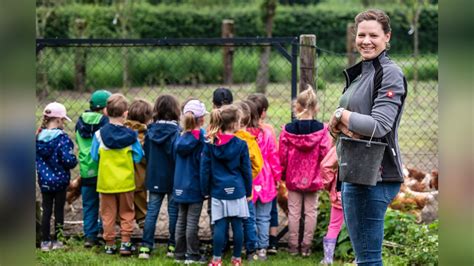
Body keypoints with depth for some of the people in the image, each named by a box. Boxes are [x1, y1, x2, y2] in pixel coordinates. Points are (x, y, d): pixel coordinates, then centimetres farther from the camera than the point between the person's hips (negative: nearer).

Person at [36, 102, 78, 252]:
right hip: (60, 180, -4)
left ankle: (45, 242, 13)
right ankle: (56, 241, 14)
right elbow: (68, 159, -23)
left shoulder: (38, 137, -2)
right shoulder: (62, 138, -18)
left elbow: (35, 158, 5)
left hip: (44, 181, 4)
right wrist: (74, 162, -2)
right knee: (59, 210, 9)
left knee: (46, 210, 12)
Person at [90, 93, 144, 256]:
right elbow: (138, 157, -3)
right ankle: (125, 243, 9)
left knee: (108, 214, 10)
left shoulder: (99, 134, -10)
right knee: (126, 213, 13)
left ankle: (109, 244, 14)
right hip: (125, 181, 0)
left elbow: (94, 157, -1)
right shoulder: (130, 135, -10)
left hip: (106, 181, 0)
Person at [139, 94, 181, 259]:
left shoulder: (151, 130, 0)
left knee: (152, 211, 7)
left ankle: (145, 247, 2)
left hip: (154, 178, 4)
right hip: (172, 178, -4)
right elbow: (177, 154, -17)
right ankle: (173, 247, 12)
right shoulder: (175, 131, -14)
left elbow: (146, 153, 8)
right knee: (173, 212, 7)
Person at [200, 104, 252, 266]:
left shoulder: (210, 144, -2)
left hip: (217, 191, 1)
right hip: (237, 191, -1)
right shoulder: (241, 145, -6)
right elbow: (246, 170, 1)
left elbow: (205, 169, 1)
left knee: (219, 225, 3)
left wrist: (205, 190, 10)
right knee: (237, 225, 7)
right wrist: (248, 191, 11)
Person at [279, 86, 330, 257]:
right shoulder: (321, 129, -11)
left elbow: (282, 156, -5)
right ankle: (306, 246, 11)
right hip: (313, 178, 0)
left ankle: (293, 246, 15)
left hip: (293, 177, 1)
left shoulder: (287, 129, -9)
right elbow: (324, 153, -13)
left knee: (294, 211, 9)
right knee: (311, 211, 8)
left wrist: (282, 174, 9)